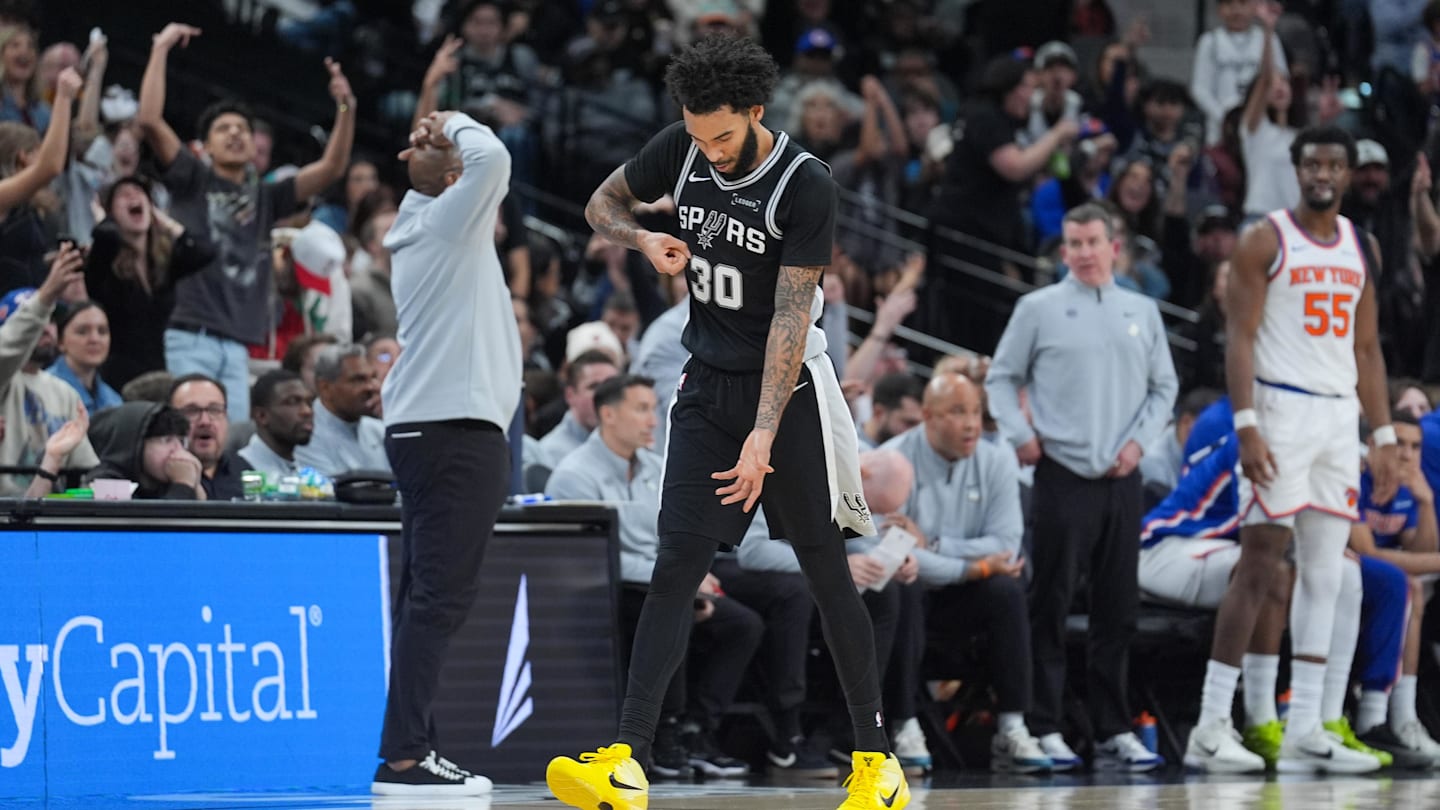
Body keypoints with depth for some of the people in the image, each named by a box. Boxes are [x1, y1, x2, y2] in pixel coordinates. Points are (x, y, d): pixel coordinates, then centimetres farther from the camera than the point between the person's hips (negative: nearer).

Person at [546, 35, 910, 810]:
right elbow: (603, 204, 14)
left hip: (786, 391, -4)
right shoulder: (680, 150, -3)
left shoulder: (805, 186, -18)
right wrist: (644, 240, -9)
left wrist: (764, 435, -24)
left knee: (825, 572, 2)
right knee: (675, 566, -7)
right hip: (707, 387, 4)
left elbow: (791, 319, -20)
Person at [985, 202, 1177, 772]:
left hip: (1122, 479, 4)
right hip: (1063, 475, -4)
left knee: (1117, 611, 5)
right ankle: (1044, 730, -2)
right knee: (1051, 607, -4)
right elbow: (1002, 377, 6)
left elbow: (1164, 386, 17)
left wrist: (1139, 440, 3)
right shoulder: (1040, 309, 3)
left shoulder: (1142, 312, 13)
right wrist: (1020, 434, -7)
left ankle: (1113, 731, 10)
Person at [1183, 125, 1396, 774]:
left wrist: (1384, 436, 11)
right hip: (1281, 409, -6)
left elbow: (1367, 349, 17)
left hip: (1340, 416, 7)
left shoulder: (1361, 247, 14)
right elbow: (1240, 337, -10)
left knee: (1325, 572, 5)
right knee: (1258, 565, -9)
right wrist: (1246, 426, -20)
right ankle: (1211, 726, -7)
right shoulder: (1266, 241, -5)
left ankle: (1304, 731, 7)